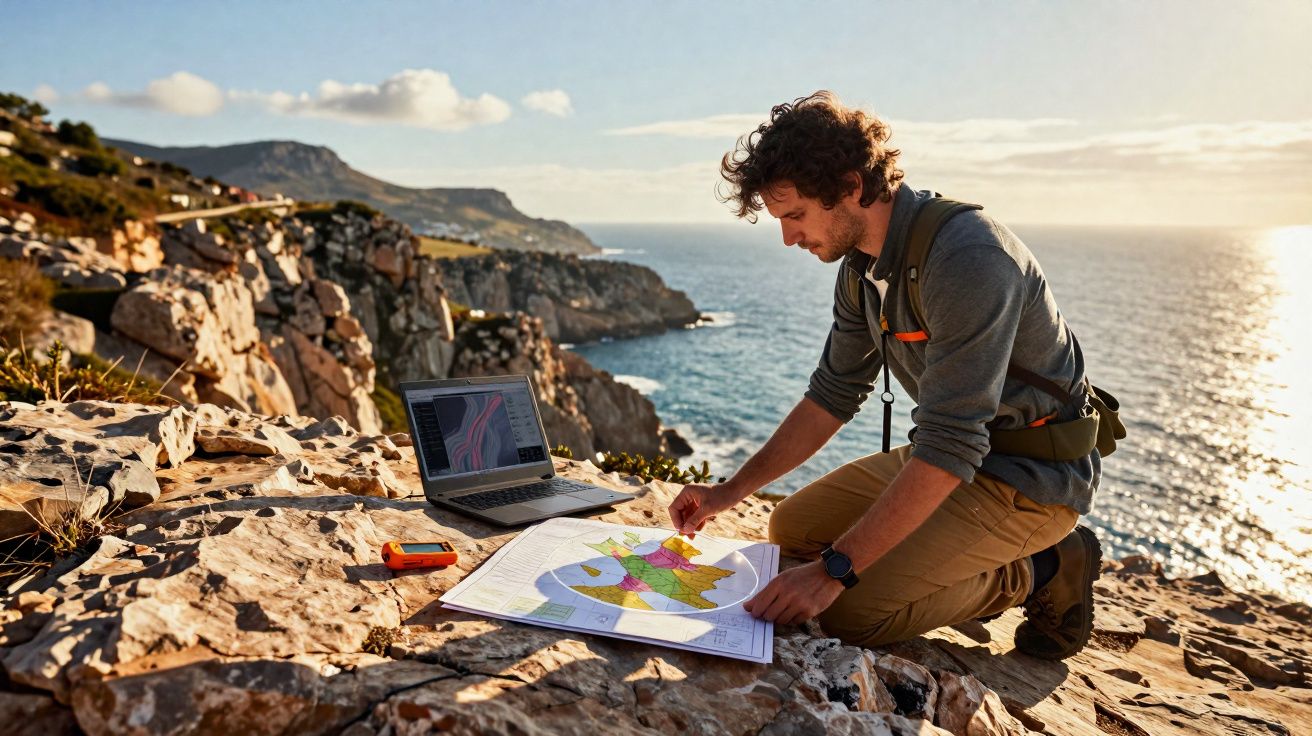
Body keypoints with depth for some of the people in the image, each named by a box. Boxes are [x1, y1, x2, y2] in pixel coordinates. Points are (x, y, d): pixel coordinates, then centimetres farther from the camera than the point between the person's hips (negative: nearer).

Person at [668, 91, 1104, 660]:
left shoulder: (967, 258, -29)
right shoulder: (862, 264, 1)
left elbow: (950, 448, -32)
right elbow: (833, 395, 8)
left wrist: (834, 570, -31)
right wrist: (731, 491, 3)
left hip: (1029, 478, -9)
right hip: (950, 454, 9)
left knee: (850, 613, -20)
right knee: (792, 529, 7)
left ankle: (1039, 573, 2)